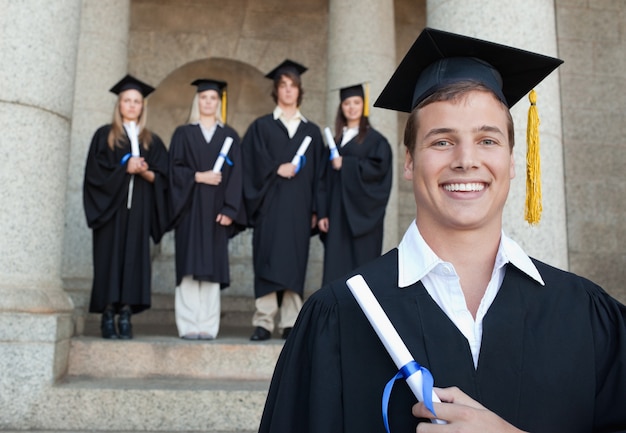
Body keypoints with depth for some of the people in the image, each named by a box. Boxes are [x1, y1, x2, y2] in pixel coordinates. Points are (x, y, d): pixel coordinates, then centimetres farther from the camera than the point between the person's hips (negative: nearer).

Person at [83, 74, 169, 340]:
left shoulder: (152, 141, 15)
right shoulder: (104, 135, 9)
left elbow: (162, 178, 7)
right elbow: (94, 171, -2)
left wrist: (144, 172, -12)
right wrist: (125, 168, -13)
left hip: (138, 210, 2)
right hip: (110, 207, -2)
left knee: (134, 258, -4)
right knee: (110, 257, -6)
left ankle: (126, 315, -3)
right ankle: (107, 316, -2)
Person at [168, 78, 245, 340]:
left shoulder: (229, 135, 11)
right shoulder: (183, 133, 11)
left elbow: (236, 173, 3)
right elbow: (175, 168, 2)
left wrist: (229, 209, -7)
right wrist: (198, 177, -16)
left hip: (216, 210, 1)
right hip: (190, 209, 0)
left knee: (212, 267, -1)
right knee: (190, 266, -5)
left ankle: (208, 326, 2)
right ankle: (188, 325, -3)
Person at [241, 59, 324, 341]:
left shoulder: (311, 131, 15)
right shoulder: (261, 127, 9)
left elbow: (317, 173, 10)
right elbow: (253, 164, -1)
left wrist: (315, 209, 2)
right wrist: (276, 169, -15)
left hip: (299, 207, 2)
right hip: (270, 204, -2)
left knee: (295, 262, 1)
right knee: (268, 261, -6)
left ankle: (290, 323, 6)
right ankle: (263, 322, -3)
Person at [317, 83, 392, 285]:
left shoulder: (375, 139, 3)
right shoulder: (335, 141, 15)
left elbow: (379, 168, -13)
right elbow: (326, 180, 11)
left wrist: (346, 164, -11)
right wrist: (322, 213, 3)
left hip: (362, 217, -4)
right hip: (337, 215, 4)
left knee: (361, 260, -3)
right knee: (336, 265, 2)